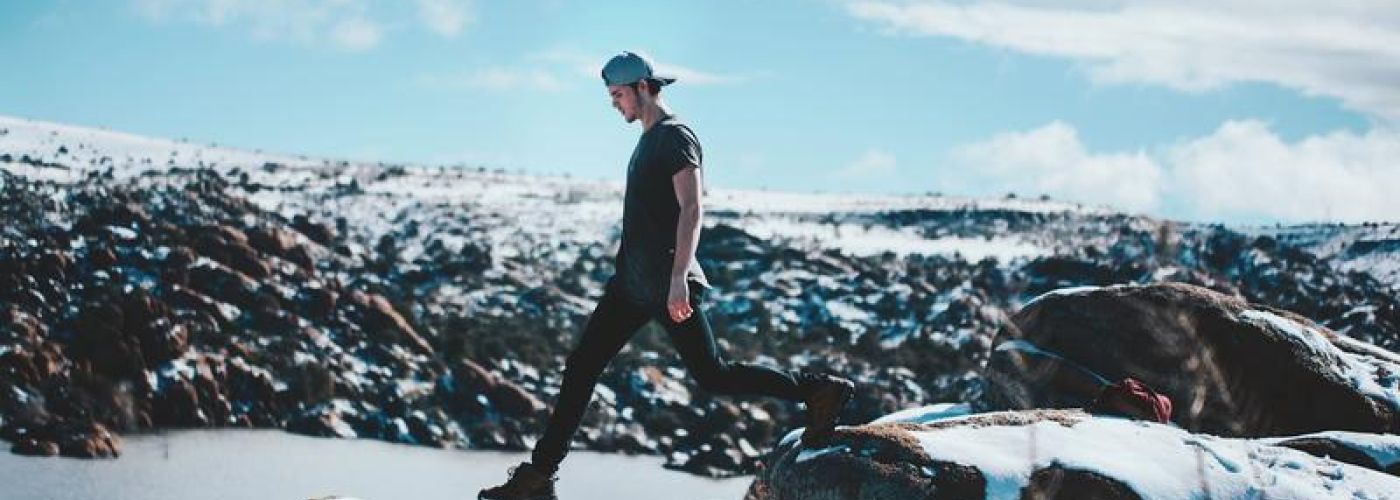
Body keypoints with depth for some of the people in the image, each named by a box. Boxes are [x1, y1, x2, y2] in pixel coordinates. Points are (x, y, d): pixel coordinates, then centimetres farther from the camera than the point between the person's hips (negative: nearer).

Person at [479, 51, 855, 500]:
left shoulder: (676, 136, -11)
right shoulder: (648, 140, 18)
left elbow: (691, 210, -20)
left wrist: (678, 277, -28)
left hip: (666, 284, -9)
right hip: (632, 282, 9)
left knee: (712, 376, -5)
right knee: (581, 366, 4)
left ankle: (819, 392, 8)